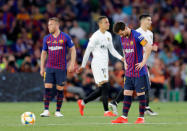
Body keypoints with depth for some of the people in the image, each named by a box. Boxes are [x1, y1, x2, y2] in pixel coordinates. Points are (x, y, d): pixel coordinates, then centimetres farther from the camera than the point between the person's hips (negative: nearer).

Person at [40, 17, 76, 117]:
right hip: (49, 67, 2)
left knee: (60, 89, 1)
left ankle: (58, 111, 9)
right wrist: (42, 68, 9)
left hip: (61, 68, -2)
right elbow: (44, 53, 14)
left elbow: (73, 50, 3)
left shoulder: (65, 37, -2)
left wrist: (72, 64, -6)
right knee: (47, 88, -8)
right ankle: (46, 110, -6)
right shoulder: (47, 38, 7)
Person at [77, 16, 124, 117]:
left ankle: (82, 102, 23)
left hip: (104, 65, 9)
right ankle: (106, 111, -9)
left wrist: (121, 58, 5)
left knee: (101, 90, 9)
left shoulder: (108, 35, 13)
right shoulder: (96, 36, -12)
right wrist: (83, 66, -3)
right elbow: (88, 51, -7)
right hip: (97, 64, -9)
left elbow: (112, 50, 20)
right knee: (105, 87, -12)